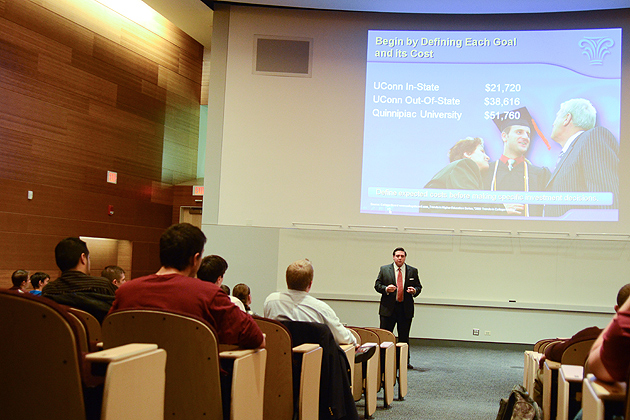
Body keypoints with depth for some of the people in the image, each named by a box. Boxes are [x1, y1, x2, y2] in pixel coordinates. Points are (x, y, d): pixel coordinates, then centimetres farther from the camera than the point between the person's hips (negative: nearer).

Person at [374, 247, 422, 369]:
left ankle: (405, 362, 16)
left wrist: (414, 291, -11)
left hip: (406, 309, 1)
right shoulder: (384, 269, 4)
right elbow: (377, 285, 3)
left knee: (404, 337, 8)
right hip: (388, 308, -1)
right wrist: (386, 289, -16)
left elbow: (419, 286, 12)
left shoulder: (413, 271, 8)